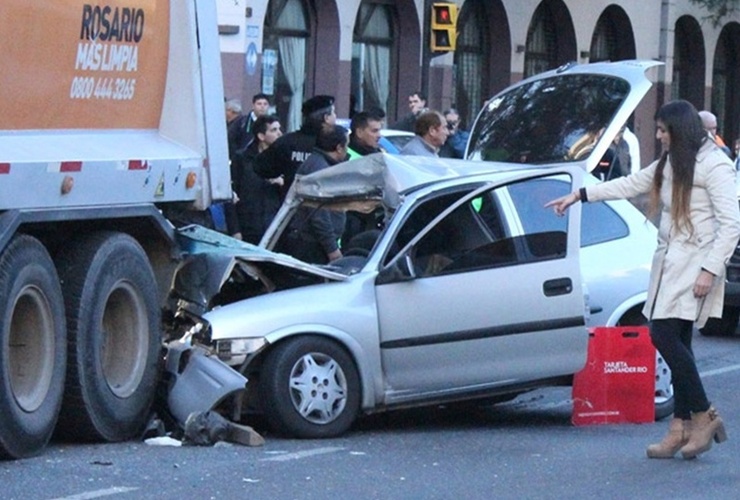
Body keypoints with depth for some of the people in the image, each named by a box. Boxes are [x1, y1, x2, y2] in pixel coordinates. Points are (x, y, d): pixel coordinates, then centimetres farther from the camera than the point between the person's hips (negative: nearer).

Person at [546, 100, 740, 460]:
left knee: (665, 335, -16)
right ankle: (681, 426, 5)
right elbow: (631, 185, 27)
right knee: (674, 341, 4)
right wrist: (579, 195, 27)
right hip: (669, 262, 8)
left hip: (694, 264, -8)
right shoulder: (669, 164, 16)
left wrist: (710, 269, -20)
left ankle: (703, 416, -6)